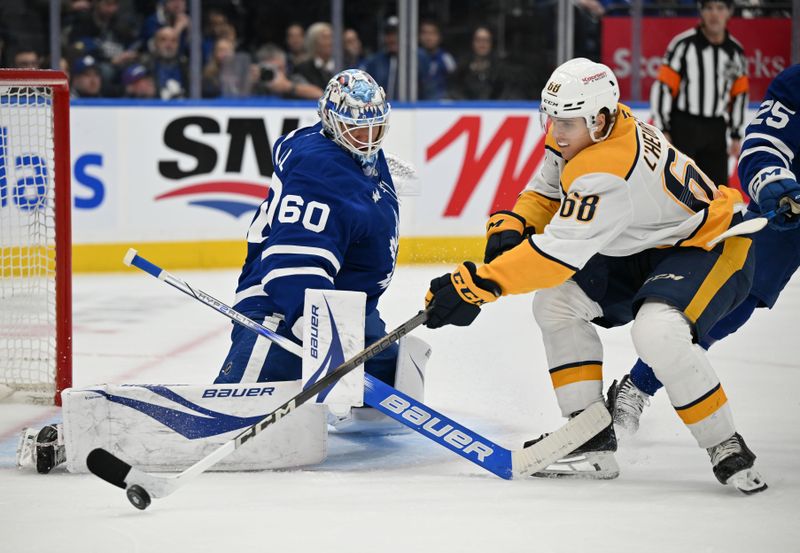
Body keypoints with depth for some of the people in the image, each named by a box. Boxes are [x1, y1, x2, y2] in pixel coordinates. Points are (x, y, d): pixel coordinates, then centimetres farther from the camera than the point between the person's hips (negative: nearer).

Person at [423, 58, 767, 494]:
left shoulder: (607, 172, -36)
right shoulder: (579, 131, -7)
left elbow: (559, 252, -39)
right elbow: (546, 192, 10)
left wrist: (477, 284, -39)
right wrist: (510, 227, -11)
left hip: (710, 246, -10)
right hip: (642, 248, 10)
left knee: (657, 333, -35)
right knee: (557, 302, -1)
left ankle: (727, 450, -17)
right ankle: (594, 442, 1)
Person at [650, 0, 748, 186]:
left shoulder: (735, 51, 6)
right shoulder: (684, 44, -10)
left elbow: (739, 95, 14)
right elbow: (663, 87, -9)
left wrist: (736, 136, 13)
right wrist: (662, 130, -12)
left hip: (715, 130, 5)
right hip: (682, 128, -5)